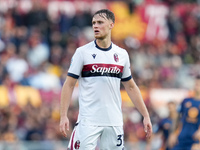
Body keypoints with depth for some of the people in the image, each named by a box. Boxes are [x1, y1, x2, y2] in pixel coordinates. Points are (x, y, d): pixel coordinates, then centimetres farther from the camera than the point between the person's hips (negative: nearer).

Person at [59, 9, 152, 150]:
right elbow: (69, 85, -1)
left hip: (114, 122, 3)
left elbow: (131, 87, 17)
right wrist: (63, 115, -10)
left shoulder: (122, 54, 10)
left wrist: (146, 116, 12)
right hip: (88, 121, -3)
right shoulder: (82, 52, -1)